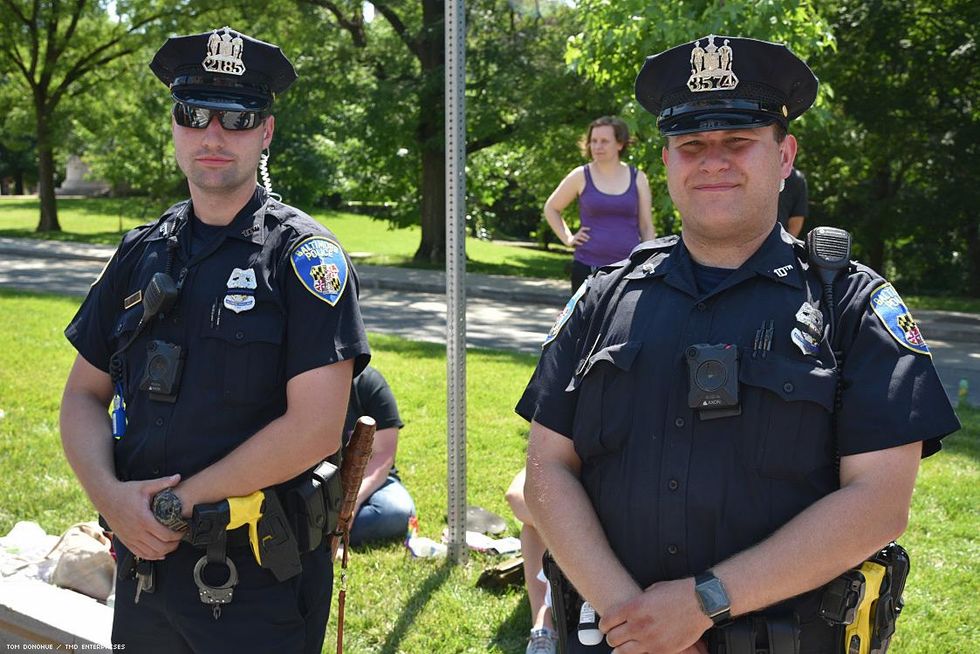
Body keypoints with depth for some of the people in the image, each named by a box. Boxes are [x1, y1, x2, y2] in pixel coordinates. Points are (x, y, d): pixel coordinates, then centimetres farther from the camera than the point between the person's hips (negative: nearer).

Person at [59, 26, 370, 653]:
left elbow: (315, 429, -18)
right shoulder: (142, 253, 7)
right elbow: (85, 394, 10)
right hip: (145, 562, 5)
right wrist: (111, 495, -9)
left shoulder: (303, 255, -9)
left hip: (260, 581, -5)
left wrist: (177, 500, -15)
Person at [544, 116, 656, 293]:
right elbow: (551, 208, 15)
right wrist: (567, 238, 4)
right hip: (587, 267, 0)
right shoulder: (581, 176, 2)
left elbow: (646, 227, 9)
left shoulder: (638, 179, 5)